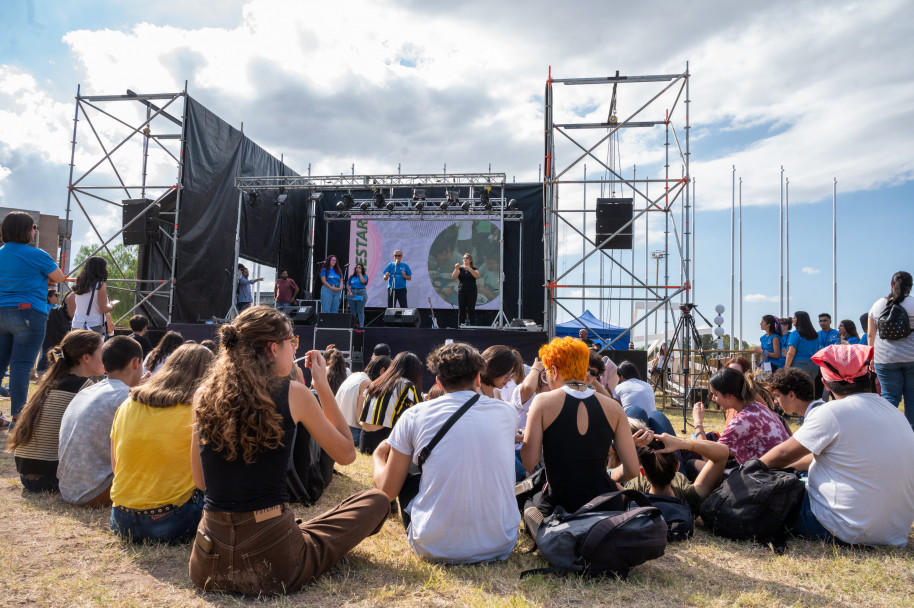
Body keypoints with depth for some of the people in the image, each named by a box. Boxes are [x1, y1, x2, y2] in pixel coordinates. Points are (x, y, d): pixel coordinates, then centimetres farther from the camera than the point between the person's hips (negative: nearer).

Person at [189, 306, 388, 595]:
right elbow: (346, 454, 2)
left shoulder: (205, 395, 0)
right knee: (377, 501, 12)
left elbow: (200, 481, 11)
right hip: (273, 563, -5)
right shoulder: (293, 394, -11)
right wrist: (322, 385, 5)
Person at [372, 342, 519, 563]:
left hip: (435, 548, -1)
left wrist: (378, 456, 23)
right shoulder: (507, 413, 1)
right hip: (500, 546, 2)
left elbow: (387, 491, 2)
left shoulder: (413, 416, -5)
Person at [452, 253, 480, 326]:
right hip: (461, 292, 1)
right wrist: (456, 269, -23)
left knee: (471, 309, -6)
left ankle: (472, 325, -4)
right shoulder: (460, 268, 9)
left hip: (472, 292, -1)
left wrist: (469, 269, -25)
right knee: (461, 310, -1)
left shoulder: (474, 269, 6)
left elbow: (477, 276, -14)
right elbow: (454, 276, -6)